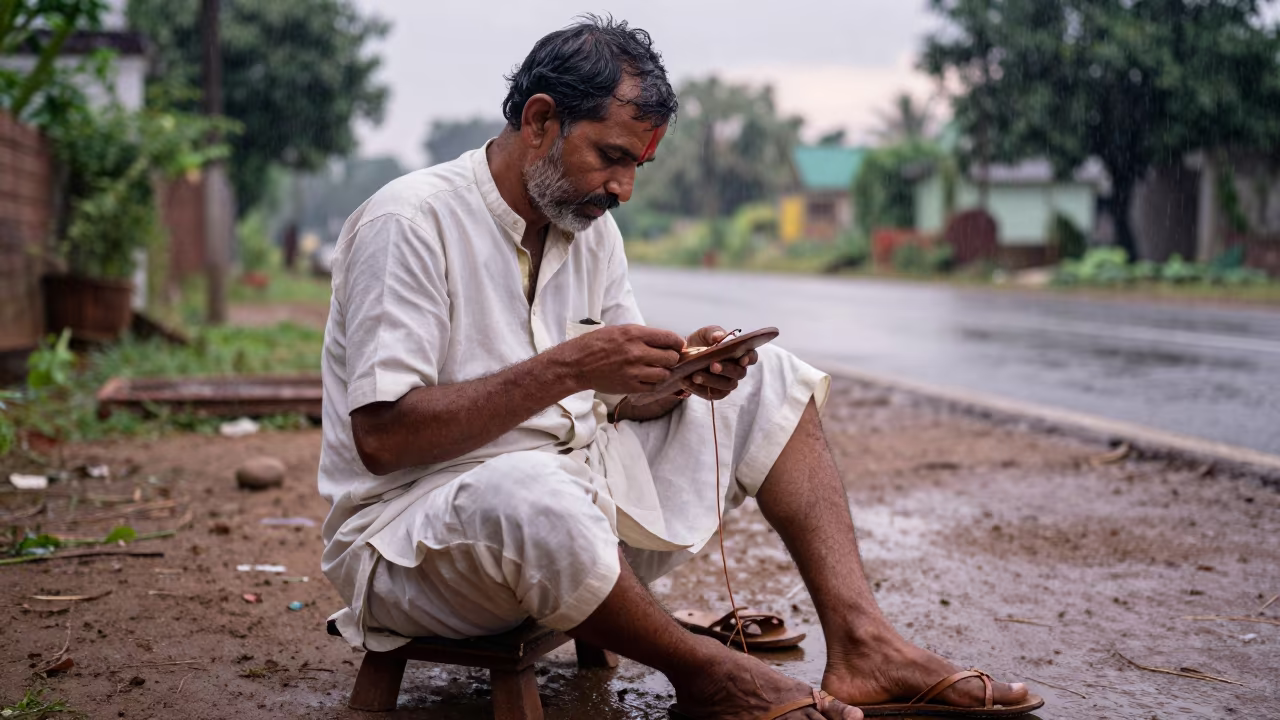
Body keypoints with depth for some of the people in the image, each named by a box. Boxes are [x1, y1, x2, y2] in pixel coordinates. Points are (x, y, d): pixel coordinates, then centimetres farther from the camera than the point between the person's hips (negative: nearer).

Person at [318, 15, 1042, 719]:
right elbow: (382, 437, -23)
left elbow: (621, 403, 12)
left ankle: (861, 642, -13)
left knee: (770, 381, 4)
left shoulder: (593, 228, 10)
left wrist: (679, 374, -11)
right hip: (411, 527, -8)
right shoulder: (409, 222, -15)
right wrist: (567, 367, -26)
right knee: (539, 493, -42)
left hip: (574, 491, 8)